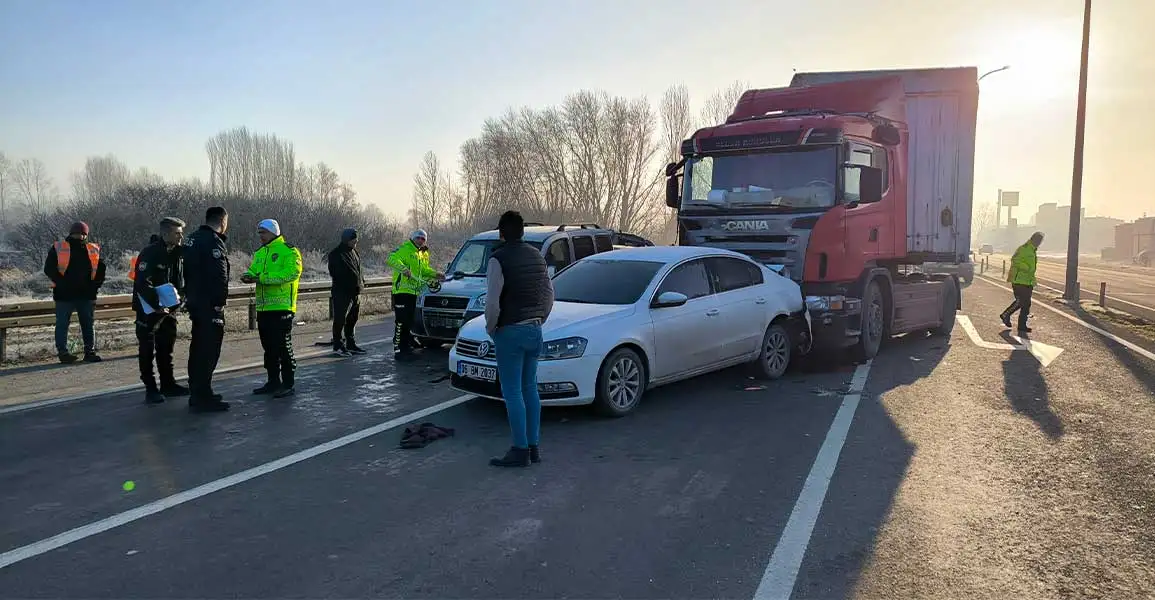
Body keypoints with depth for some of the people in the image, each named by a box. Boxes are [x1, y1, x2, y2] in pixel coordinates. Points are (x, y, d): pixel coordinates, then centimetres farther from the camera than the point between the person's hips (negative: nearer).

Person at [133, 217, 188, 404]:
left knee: (166, 347, 15)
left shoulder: (176, 254, 5)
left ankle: (168, 384, 25)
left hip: (168, 309, 8)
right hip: (148, 309, -8)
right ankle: (151, 388, 8)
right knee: (147, 350, 2)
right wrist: (157, 304, -27)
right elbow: (142, 283, -26)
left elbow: (179, 282, 12)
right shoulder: (149, 253, -19)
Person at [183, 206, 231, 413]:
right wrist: (220, 301, -13)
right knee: (209, 351, -6)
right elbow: (219, 277, -22)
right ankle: (203, 398, -4)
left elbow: (187, 271, 20)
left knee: (198, 348, 18)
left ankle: (196, 393, 28)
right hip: (210, 304, -10)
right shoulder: (214, 242, -17)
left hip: (194, 301, 10)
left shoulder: (193, 239, 14)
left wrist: (189, 295, 21)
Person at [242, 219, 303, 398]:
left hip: (282, 307, -8)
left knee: (283, 346, -4)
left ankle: (288, 384, 4)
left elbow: (291, 272, -21)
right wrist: (248, 275, -8)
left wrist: (262, 278, -23)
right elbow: (254, 270, 17)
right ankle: (273, 381, 24)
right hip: (263, 307, 8)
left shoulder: (288, 250, -8)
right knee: (268, 346, 14)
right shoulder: (259, 252, 18)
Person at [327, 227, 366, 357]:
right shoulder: (336, 254, -11)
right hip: (342, 293, -8)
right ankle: (338, 345, 3)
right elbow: (334, 273, -15)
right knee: (340, 319, -4)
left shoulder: (353, 252, 15)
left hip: (355, 292, 8)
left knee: (352, 319, 14)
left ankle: (351, 344, 23)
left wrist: (361, 281, 7)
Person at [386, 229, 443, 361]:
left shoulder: (424, 254, 22)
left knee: (409, 321, 13)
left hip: (415, 292, 8)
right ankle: (398, 350, -9)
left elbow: (425, 269, 31)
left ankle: (407, 346, 22)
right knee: (401, 321, -10)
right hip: (402, 290, -8)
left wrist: (435, 274, 16)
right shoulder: (404, 249, -6)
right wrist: (403, 268, -36)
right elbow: (392, 259, -21)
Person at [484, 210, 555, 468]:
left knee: (513, 392, -1)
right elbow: (550, 293, 14)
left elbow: (493, 301, -17)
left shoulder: (499, 259, -13)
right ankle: (533, 446, 20)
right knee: (530, 388, 14)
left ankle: (520, 450, 3)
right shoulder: (537, 256, 10)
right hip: (535, 330, 7)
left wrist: (490, 328, -2)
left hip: (510, 331, -7)